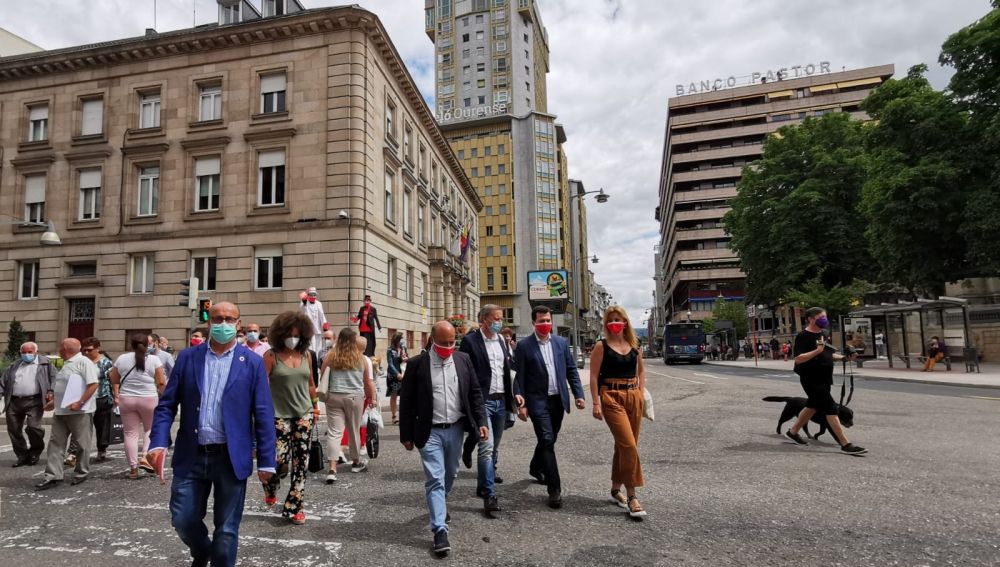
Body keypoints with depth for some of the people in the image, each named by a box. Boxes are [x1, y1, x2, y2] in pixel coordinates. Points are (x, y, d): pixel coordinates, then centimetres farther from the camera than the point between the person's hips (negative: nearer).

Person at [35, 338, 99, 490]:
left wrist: (80, 403, -25)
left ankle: (81, 473, 15)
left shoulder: (83, 362, -13)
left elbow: (93, 384, -21)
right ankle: (53, 476, 9)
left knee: (82, 444, 3)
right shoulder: (67, 364, 17)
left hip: (79, 412, -9)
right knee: (56, 442, 6)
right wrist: (55, 402, 20)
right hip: (61, 411, 9)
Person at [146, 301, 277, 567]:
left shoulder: (252, 362, -3)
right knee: (183, 520, 12)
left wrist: (266, 461, -6)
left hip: (231, 458, -2)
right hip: (191, 456, 2)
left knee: (226, 529, 7)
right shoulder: (188, 357, 4)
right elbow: (167, 404, 4)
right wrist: (158, 443, -11)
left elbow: (263, 415, -4)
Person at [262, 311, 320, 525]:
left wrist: (316, 407, 18)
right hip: (280, 415, -3)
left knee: (301, 461, 3)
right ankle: (270, 488, 29)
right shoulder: (271, 356, -6)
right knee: (279, 458, -6)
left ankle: (294, 507, 14)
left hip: (304, 414, 4)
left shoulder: (306, 355, 6)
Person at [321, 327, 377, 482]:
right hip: (355, 397, 0)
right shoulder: (361, 358, 2)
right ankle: (356, 462, 32)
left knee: (334, 432, 0)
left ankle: (332, 469, -10)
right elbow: (368, 382, 9)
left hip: (334, 397, 0)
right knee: (354, 430, 14)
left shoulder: (331, 356, 1)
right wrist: (372, 397, 21)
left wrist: (324, 392, 19)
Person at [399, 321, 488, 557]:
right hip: (430, 432, -4)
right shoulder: (417, 364, -9)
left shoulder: (463, 360, 0)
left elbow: (475, 393, 5)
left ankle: (440, 506, 46)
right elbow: (406, 402, -5)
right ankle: (440, 531, -1)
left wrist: (481, 421, -3)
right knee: (435, 480, -6)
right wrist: (406, 435, -3)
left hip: (455, 429, 4)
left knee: (449, 475, 20)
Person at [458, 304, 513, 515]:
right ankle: (489, 494, -6)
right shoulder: (470, 341, -8)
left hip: (500, 401, 7)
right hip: (481, 401, -6)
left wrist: (511, 399, 12)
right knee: (486, 446, -11)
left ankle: (487, 477, 34)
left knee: (494, 447, 16)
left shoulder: (502, 340, 12)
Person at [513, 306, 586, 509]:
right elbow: (519, 377, -6)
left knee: (548, 440, 18)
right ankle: (554, 489, -2)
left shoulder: (561, 342, 6)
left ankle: (536, 468, 44)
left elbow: (571, 370, 8)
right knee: (547, 441, -9)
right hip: (538, 401, -5)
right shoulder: (524, 346, -6)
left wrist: (579, 394, 1)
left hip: (558, 400, 5)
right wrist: (520, 403, -10)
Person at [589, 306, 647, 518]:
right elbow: (594, 376, -7)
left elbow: (641, 369, 22)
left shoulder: (633, 345, 10)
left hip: (634, 397, 5)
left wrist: (641, 393, 10)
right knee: (629, 445, -13)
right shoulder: (601, 346, -4)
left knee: (624, 445, 12)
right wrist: (596, 403, -13)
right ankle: (631, 496, -4)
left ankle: (616, 489, 28)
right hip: (612, 398, -5)